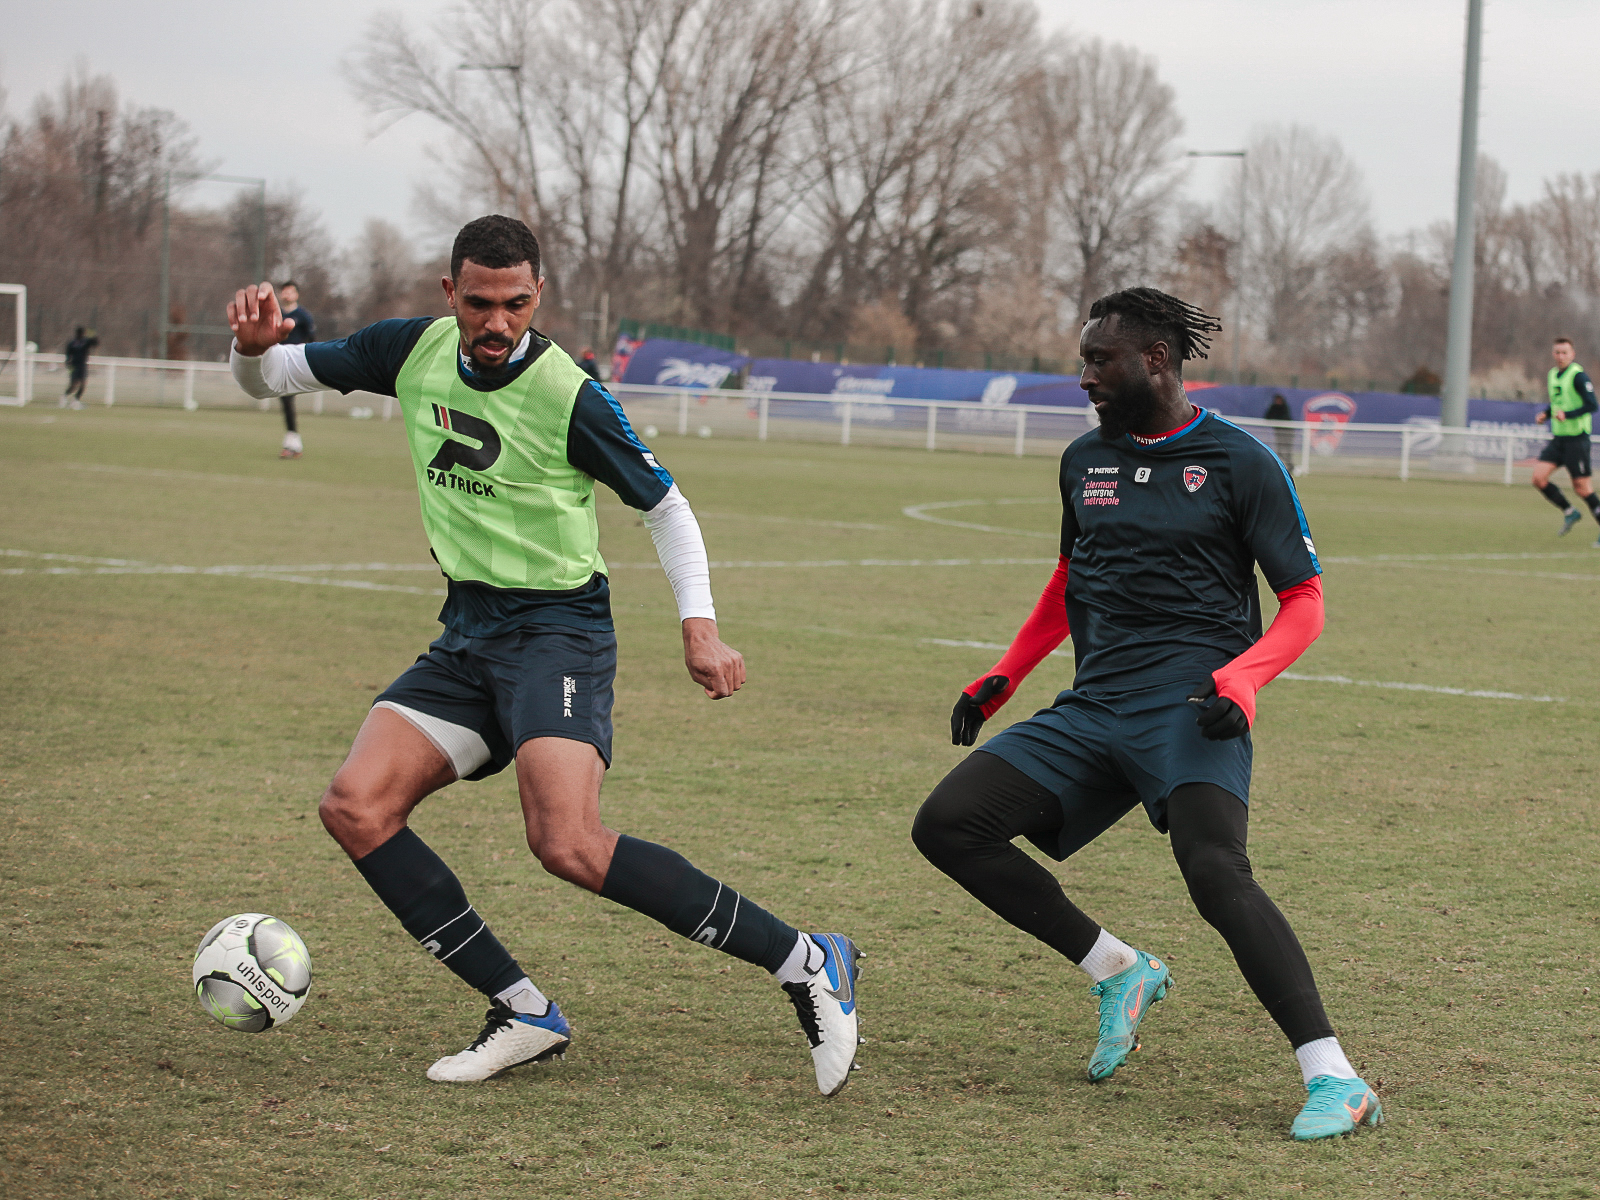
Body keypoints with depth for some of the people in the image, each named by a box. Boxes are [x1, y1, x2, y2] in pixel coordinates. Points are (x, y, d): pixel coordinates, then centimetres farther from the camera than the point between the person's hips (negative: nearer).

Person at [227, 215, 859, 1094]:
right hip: (466, 633, 7)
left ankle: (803, 964, -16)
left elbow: (664, 505, -1)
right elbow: (270, 379, 13)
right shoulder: (415, 352, 1)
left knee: (568, 844, -26)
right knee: (355, 807, -11)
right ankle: (522, 1014, -4)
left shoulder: (571, 399, -14)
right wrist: (254, 345, -11)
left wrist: (699, 625, -13)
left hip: (557, 631, -7)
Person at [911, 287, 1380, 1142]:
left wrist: (1240, 678, -18)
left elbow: (1304, 601, 0)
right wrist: (1001, 678, 21)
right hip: (1093, 707, 7)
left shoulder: (1238, 462, 0)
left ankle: (1334, 1079, -28)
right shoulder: (1084, 461, 17)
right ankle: (1117, 971, 6)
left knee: (1215, 871, -29)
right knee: (946, 825, -6)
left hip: (1189, 705, -7)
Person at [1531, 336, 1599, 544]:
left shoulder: (1578, 376, -12)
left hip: (1577, 438, -7)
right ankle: (1569, 513, 11)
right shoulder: (1552, 375, 12)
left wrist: (1567, 415, -30)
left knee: (1581, 486, -5)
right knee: (1539, 478, -7)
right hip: (1557, 438, 7)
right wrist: (1544, 414, 6)